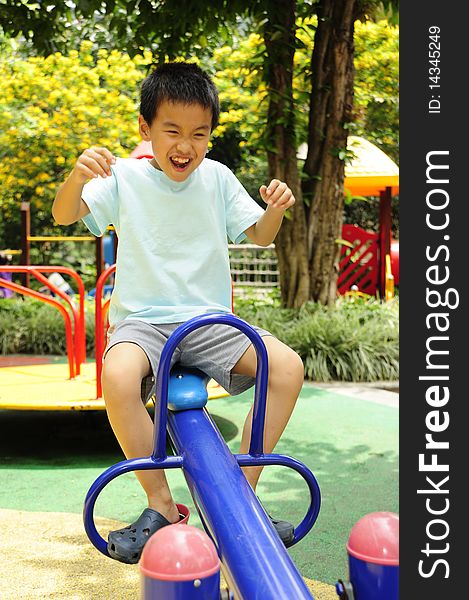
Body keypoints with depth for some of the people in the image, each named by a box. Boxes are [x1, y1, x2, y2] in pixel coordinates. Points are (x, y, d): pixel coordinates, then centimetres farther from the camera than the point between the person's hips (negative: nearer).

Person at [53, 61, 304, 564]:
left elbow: (260, 236, 9)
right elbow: (63, 215, -8)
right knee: (118, 377, -35)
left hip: (210, 320, 3)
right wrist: (78, 174, -29)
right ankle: (160, 504, -14)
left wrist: (276, 209, -13)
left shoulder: (217, 178, 7)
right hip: (143, 320, -2)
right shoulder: (125, 177, 1)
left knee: (288, 366, -19)